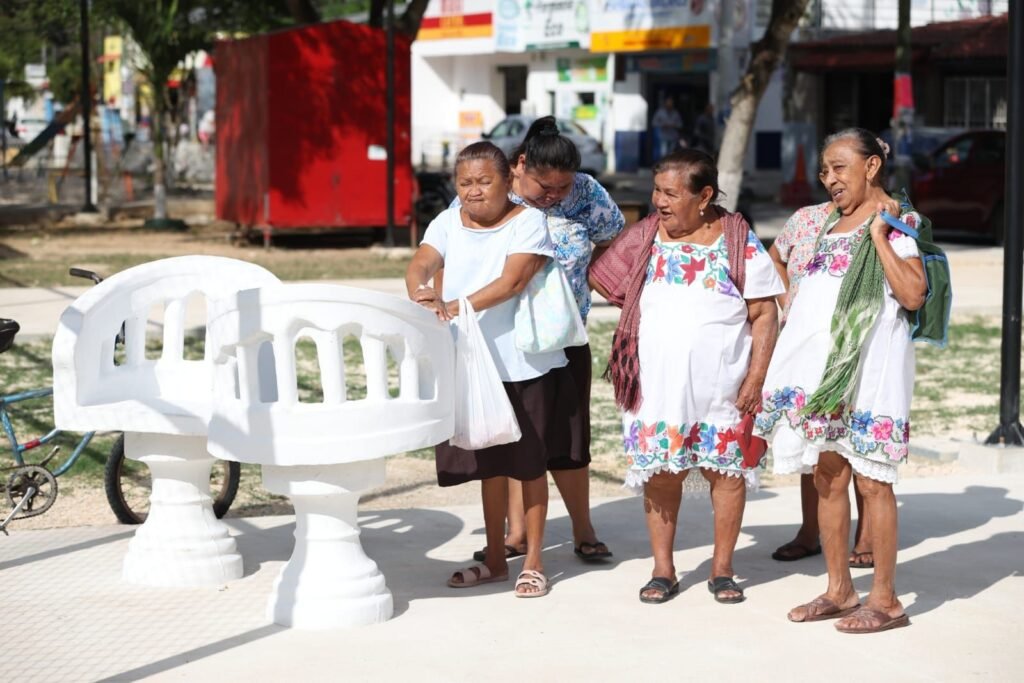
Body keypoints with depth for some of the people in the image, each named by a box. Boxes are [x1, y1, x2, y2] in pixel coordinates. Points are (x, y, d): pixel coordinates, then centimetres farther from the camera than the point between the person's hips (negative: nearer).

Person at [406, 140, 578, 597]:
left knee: (530, 465, 4)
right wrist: (420, 293, -33)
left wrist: (456, 308, -33)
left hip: (524, 366, -4)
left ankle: (533, 563, 13)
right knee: (489, 465, 14)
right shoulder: (449, 222, 6)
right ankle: (495, 559, 25)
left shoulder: (528, 222, -9)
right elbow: (420, 265, -9)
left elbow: (513, 281, -22)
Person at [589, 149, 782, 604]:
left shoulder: (738, 240, -3)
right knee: (660, 473, 4)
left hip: (724, 385, -1)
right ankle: (663, 570, 15)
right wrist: (649, 311, 2)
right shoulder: (644, 237, 3)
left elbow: (764, 314, -3)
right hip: (658, 383, 1)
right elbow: (599, 277, 9)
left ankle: (722, 569, 18)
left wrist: (756, 376, -10)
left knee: (727, 472, 4)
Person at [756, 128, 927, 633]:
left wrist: (879, 234, -17)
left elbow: (912, 295, -19)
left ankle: (885, 600, 3)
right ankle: (838, 590, 18)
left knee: (871, 480, -4)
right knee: (827, 479, 9)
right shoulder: (830, 223, 17)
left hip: (867, 365, -8)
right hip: (822, 364, 8)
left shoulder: (896, 222, -6)